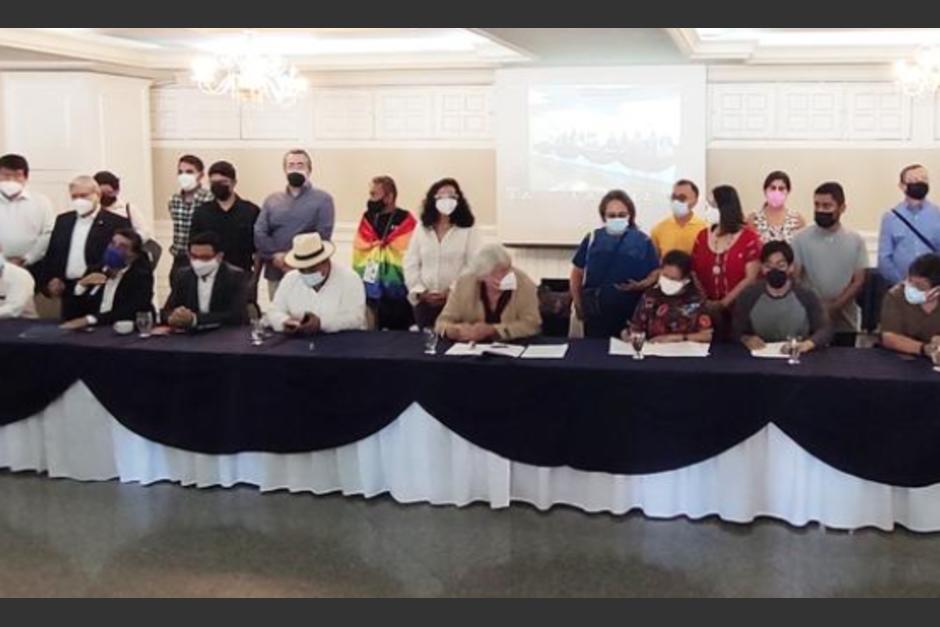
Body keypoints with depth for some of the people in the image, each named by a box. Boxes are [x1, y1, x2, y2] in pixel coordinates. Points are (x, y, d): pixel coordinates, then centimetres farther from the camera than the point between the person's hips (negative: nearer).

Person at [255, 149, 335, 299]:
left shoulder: (322, 199, 5)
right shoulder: (272, 200, 15)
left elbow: (323, 235, -7)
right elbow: (258, 233, 5)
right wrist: (276, 255, -11)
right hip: (276, 273, 3)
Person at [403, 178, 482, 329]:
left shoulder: (468, 230, 0)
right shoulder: (421, 229, 10)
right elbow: (410, 265, 7)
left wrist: (452, 291, -14)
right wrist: (419, 291, -5)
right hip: (424, 301, 3)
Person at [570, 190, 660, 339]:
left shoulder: (642, 240, 5)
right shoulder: (592, 238, 8)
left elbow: (656, 272, 5)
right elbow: (577, 273, 11)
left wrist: (642, 285, -16)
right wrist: (578, 304, 4)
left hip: (632, 313, 0)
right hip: (596, 312, 1)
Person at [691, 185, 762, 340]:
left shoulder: (749, 238, -4)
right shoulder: (702, 236, 9)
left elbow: (751, 278, -10)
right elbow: (694, 273, 6)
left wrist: (723, 303, -15)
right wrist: (703, 301, -10)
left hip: (737, 310, -3)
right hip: (706, 311, 3)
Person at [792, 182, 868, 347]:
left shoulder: (855, 240, 1)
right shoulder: (801, 238, -1)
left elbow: (858, 282, -1)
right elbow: (795, 279, -2)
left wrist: (833, 308, -13)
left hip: (845, 323, 1)